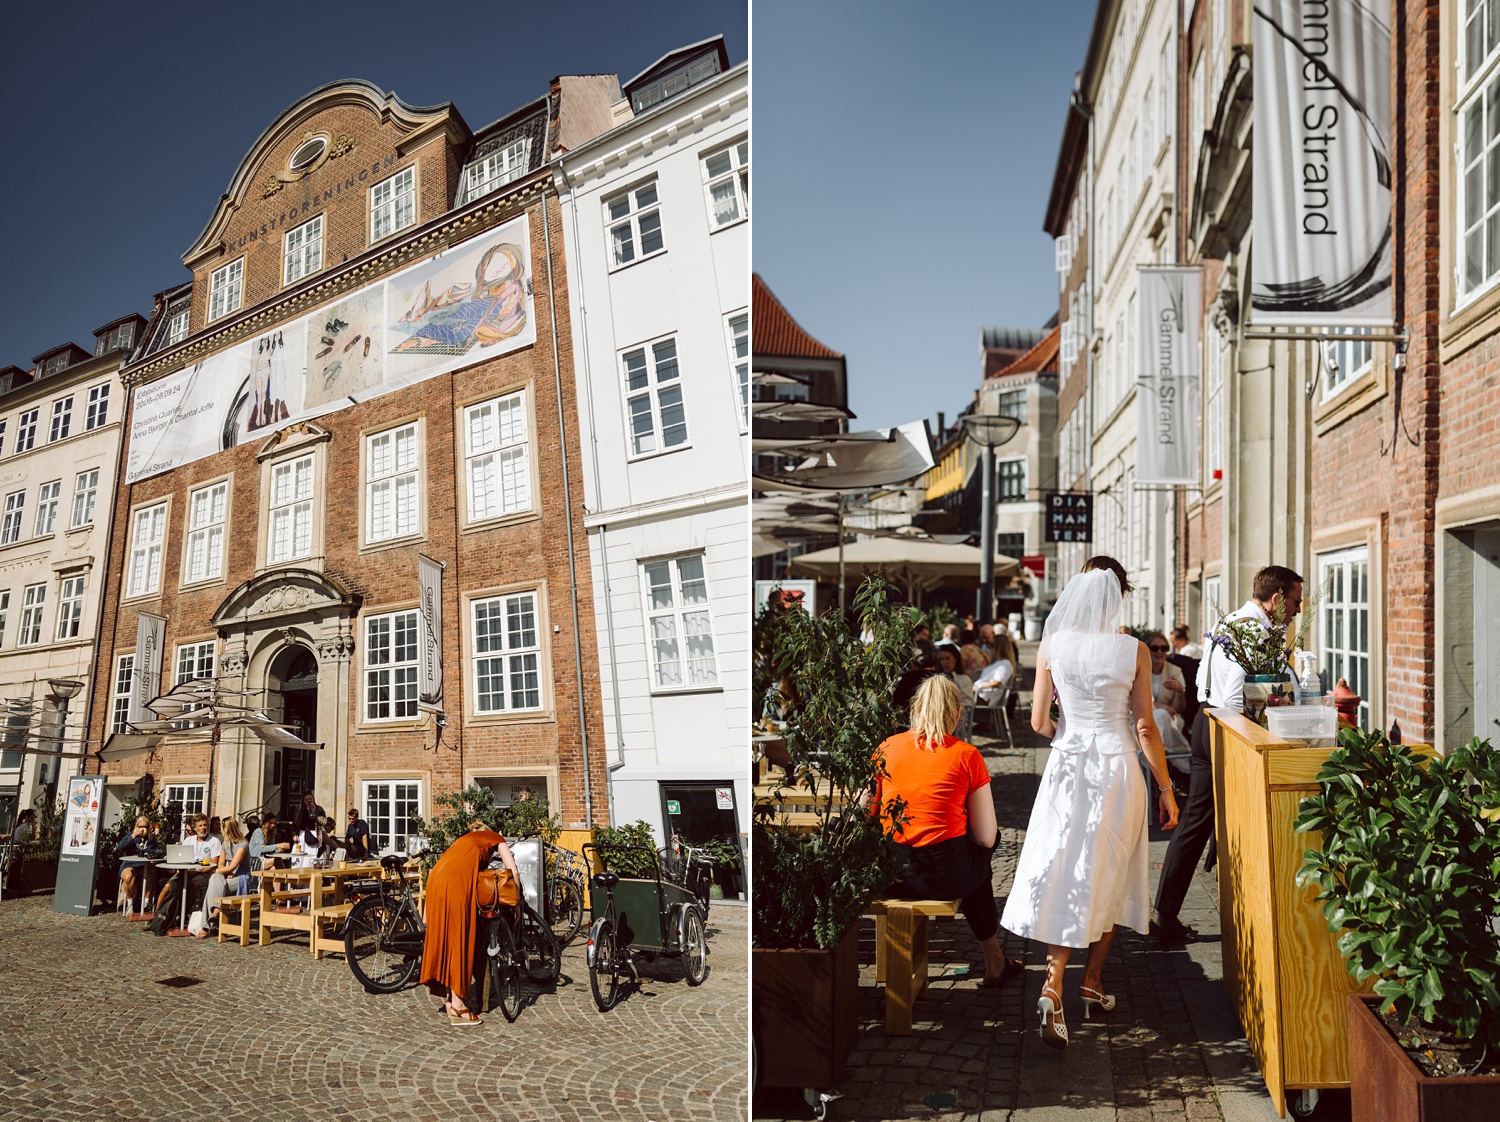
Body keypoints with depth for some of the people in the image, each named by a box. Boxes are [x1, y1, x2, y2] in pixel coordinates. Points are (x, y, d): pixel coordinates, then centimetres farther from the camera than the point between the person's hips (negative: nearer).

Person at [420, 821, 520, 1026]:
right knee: (459, 940, -2)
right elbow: (513, 872, 10)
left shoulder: (465, 840, 35)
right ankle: (457, 1007, 0)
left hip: (435, 878, 7)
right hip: (455, 882, -7)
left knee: (443, 936, 14)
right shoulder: (495, 838, 22)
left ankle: (449, 999, 21)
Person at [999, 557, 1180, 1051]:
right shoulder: (1134, 650, -7)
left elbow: (1039, 722, 1)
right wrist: (1166, 788, 7)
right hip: (1118, 768, 0)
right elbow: (1145, 727, -4)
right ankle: (1092, 982, 26)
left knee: (1063, 873, 4)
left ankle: (1054, 983, -12)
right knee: (1109, 878, 15)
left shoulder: (1051, 646, -4)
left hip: (1067, 766, 1)